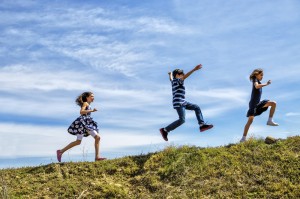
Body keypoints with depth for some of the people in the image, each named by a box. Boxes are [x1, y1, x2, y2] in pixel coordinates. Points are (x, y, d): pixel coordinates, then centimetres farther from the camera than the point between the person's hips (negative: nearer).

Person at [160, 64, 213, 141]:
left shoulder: (173, 81, 20)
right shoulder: (178, 80, -4)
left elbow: (170, 78, 44)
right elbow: (185, 76, -23)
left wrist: (170, 73, 67)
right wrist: (194, 69, -33)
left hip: (182, 103, 10)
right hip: (178, 102, -10)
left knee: (197, 108, 8)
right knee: (182, 120, -17)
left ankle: (202, 125, -3)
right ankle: (165, 130, -9)